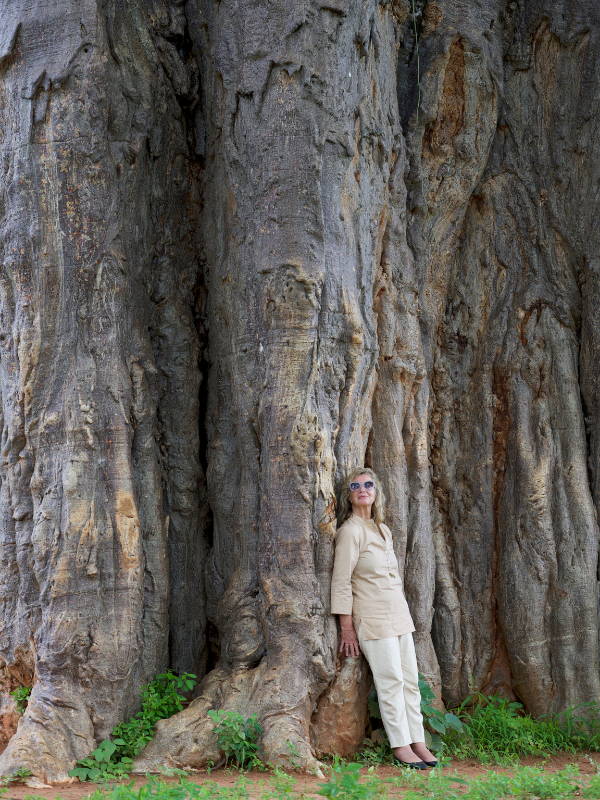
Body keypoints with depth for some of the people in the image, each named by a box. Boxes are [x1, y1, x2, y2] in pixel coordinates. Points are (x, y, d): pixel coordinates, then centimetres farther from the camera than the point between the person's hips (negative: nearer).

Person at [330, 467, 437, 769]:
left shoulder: (384, 530, 14)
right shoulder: (350, 531, -10)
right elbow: (341, 581, -12)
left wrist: (401, 612, 19)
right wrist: (346, 627, -14)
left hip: (399, 613, 8)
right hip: (372, 617, -8)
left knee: (410, 679, 8)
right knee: (391, 681, -7)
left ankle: (417, 741, 15)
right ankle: (401, 746, 2)